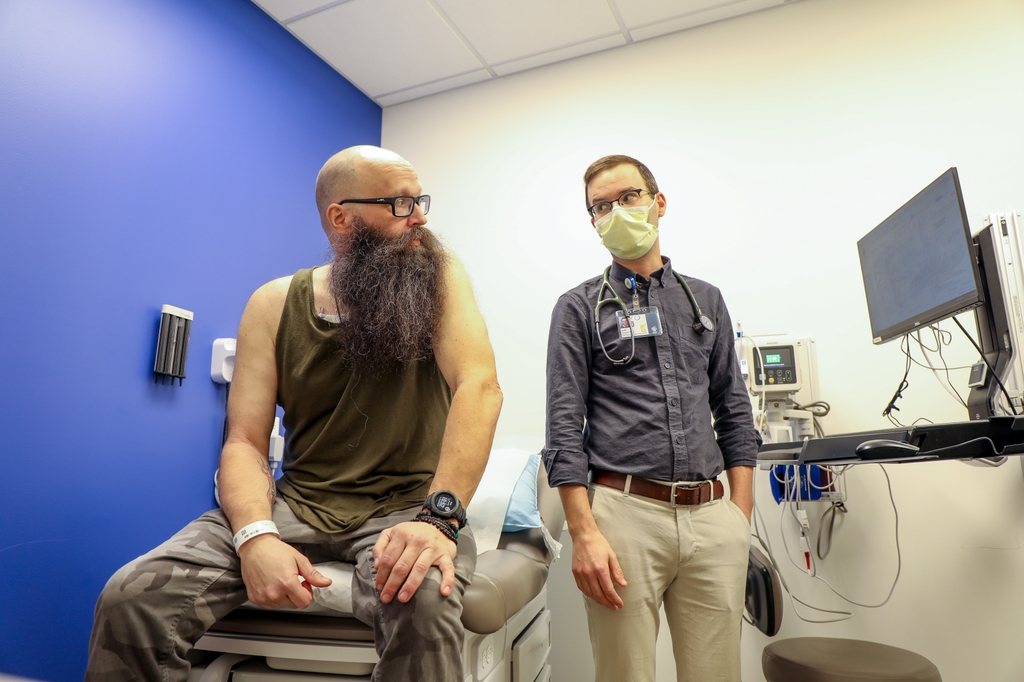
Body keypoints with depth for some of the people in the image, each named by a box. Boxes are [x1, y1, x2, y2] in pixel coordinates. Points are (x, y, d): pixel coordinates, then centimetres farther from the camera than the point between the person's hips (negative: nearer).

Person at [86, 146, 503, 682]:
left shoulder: (436, 275, -4)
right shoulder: (274, 304, 2)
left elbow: (479, 387, -18)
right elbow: (244, 442, -2)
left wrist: (440, 515, -32)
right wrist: (256, 536, -23)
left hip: (405, 507, -2)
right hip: (296, 503, 3)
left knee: (423, 605, -35)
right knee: (131, 598, -15)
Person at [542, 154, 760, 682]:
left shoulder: (706, 301, 15)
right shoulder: (579, 308, 4)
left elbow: (734, 411, 14)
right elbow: (564, 426, -4)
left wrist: (741, 513, 6)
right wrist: (583, 532, -11)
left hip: (711, 516, 4)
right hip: (625, 510, -3)